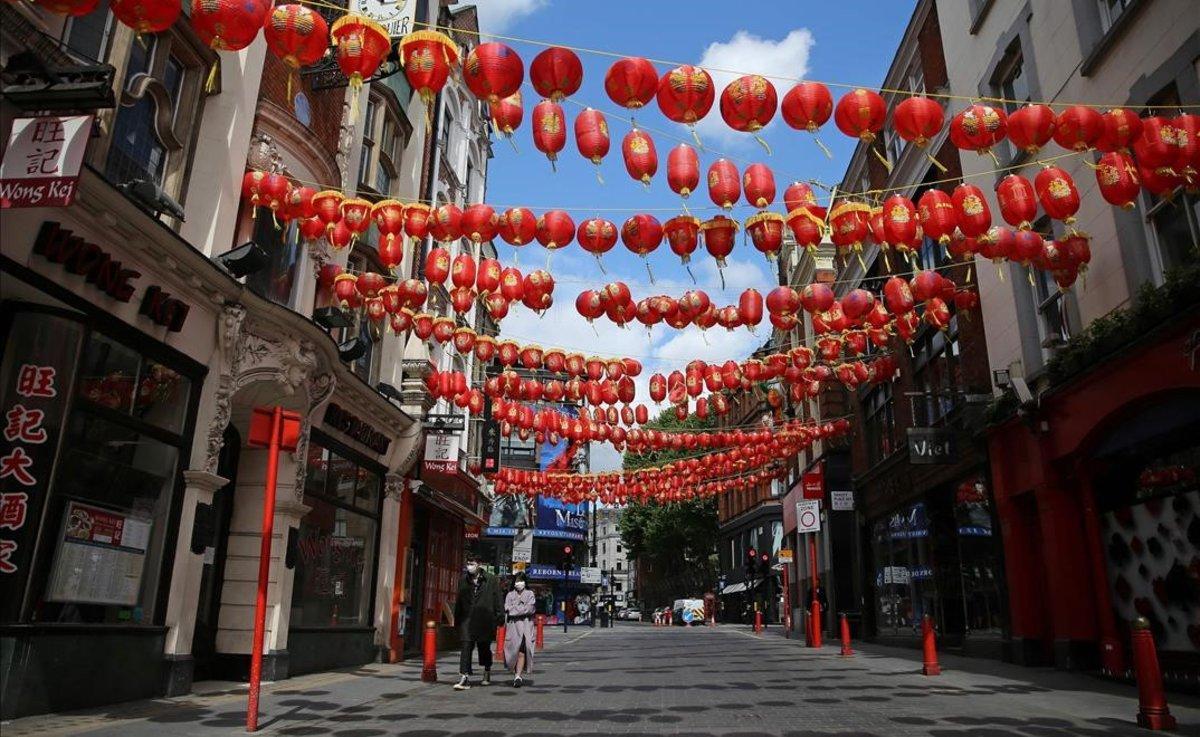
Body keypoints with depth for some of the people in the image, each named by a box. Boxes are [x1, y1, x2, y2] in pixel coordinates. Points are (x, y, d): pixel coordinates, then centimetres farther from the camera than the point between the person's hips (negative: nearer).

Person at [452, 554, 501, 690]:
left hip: (485, 619, -2)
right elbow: (459, 602, 15)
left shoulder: (490, 580, 0)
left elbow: (497, 600, 0)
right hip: (467, 619, 2)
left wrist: (498, 617, -5)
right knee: (466, 646, -9)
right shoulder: (463, 581, 9)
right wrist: (457, 619, 12)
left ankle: (487, 674, 32)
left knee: (484, 647, 12)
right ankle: (464, 678, -10)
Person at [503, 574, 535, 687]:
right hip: (512, 626, 2)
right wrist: (523, 609, -5)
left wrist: (514, 610, -4)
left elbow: (530, 609, -3)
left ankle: (518, 676, -13)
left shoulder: (530, 594, 12)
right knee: (514, 651, -3)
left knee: (522, 652, -10)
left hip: (526, 626, -1)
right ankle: (517, 676, 9)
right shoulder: (510, 595, 16)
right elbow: (507, 609, 3)